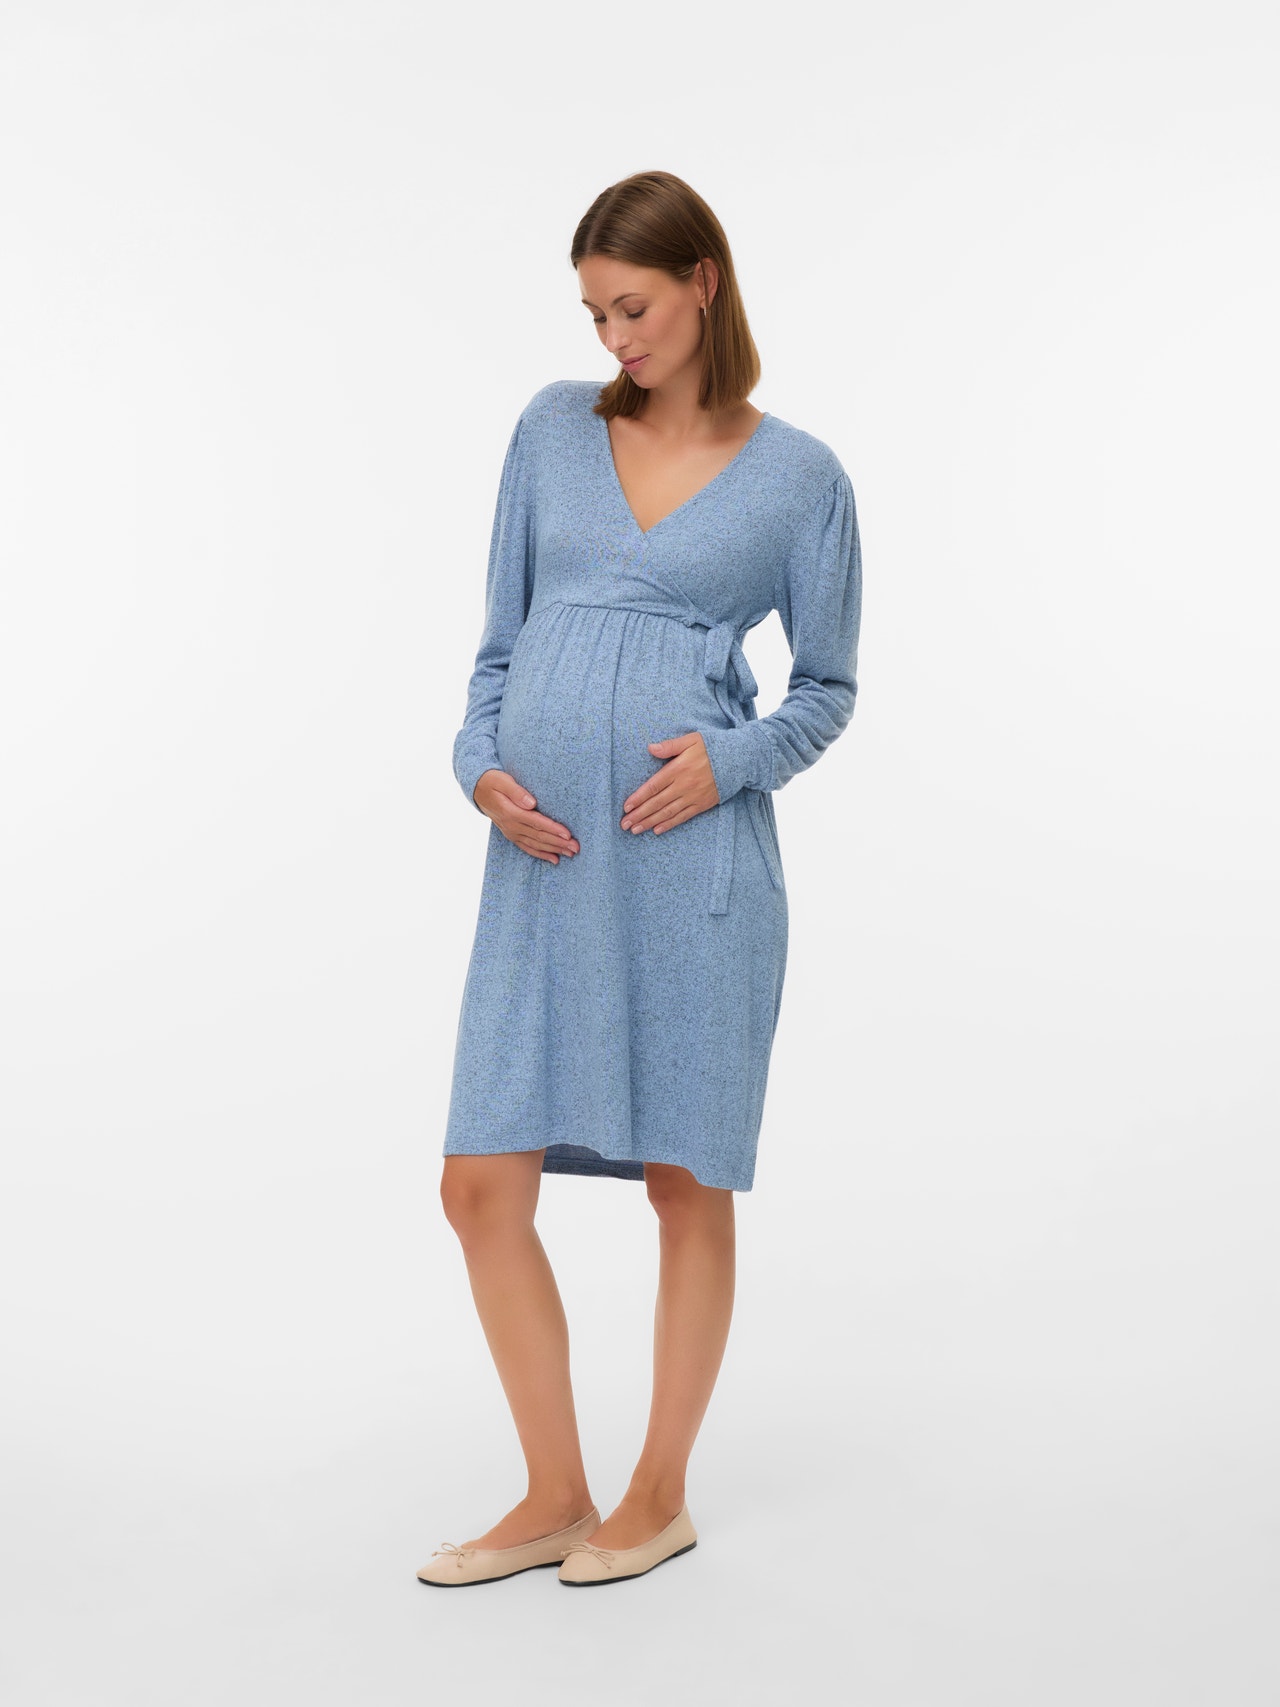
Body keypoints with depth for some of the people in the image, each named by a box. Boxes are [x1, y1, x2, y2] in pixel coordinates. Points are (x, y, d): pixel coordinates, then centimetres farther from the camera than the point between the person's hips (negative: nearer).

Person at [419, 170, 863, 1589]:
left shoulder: (799, 477, 2)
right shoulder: (553, 429, 11)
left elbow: (827, 687, 7)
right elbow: (501, 640, 14)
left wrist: (735, 758, -11)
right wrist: (481, 761, -3)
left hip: (695, 865, -3)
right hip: (543, 864, 4)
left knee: (688, 1186, 7)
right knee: (482, 1185, 2)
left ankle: (659, 1499, 26)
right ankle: (555, 1495, 21)